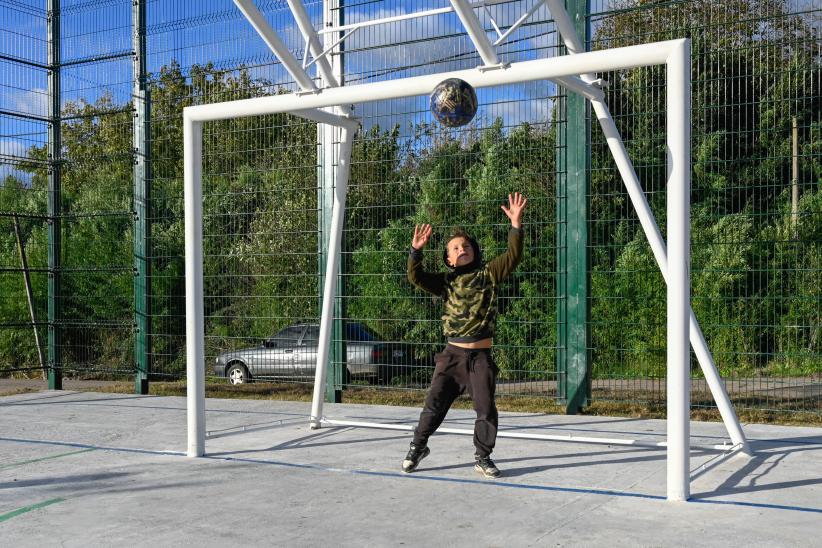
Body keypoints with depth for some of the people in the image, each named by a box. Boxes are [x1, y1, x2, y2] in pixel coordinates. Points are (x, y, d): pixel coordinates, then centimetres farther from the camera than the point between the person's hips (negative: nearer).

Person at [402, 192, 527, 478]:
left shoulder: (488, 275, 3)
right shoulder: (446, 281, 6)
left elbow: (513, 256, -8)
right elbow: (416, 277, -5)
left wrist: (516, 224, -19)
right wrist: (416, 251, -20)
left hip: (480, 355, -1)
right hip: (452, 354, 1)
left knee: (486, 407, -2)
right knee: (434, 403, 4)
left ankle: (483, 457, 15)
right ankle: (418, 446, 25)